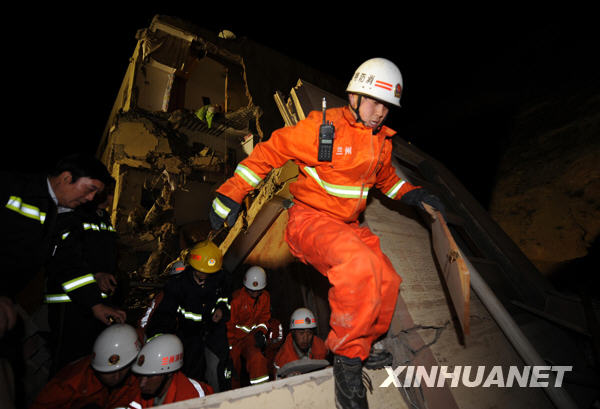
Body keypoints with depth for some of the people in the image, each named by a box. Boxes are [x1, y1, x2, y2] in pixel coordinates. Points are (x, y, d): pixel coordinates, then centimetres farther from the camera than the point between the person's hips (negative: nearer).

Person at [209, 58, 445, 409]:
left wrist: (413, 194, 12)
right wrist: (231, 194, -10)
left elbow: (386, 177, 28)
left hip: (348, 226, 8)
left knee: (387, 283, 4)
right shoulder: (324, 126, -13)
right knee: (360, 265, -33)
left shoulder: (382, 140, 9)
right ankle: (346, 356, -10)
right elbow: (271, 151, -9)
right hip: (309, 219, -7)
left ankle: (361, 349, 29)